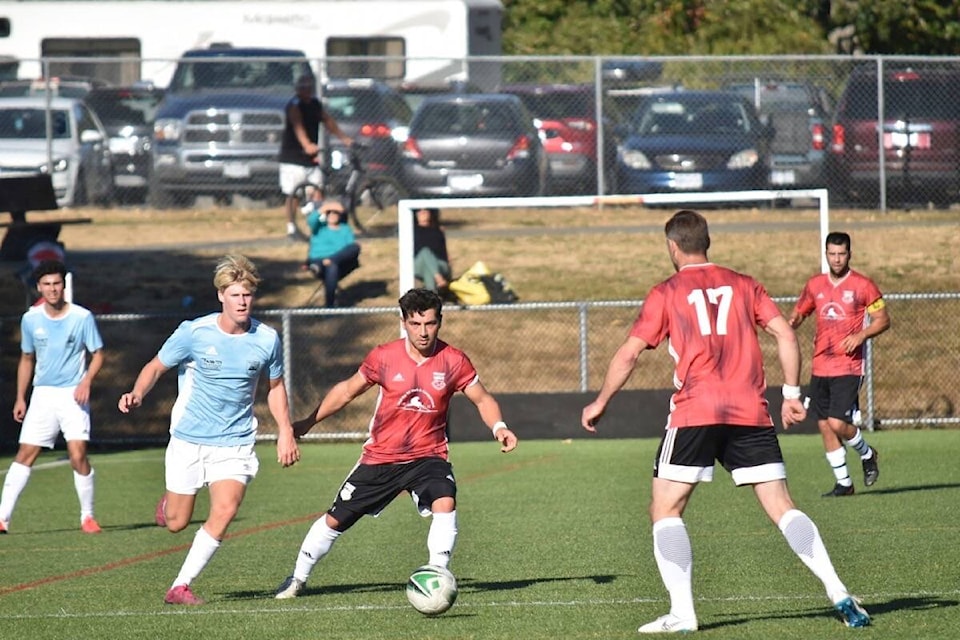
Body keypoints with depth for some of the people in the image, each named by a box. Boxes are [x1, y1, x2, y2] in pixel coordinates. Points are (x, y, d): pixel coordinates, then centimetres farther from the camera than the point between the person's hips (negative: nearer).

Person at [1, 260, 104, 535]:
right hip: (42, 395, 3)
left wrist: (86, 381, -16)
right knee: (24, 455, -2)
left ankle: (88, 516, 4)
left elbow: (98, 354, 1)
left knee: (78, 455, -13)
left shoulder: (82, 317, -6)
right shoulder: (31, 319, 3)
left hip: (73, 395, -3)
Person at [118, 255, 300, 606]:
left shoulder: (267, 339, -4)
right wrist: (136, 395, -18)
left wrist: (285, 432, 8)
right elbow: (156, 366, 1)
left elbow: (275, 386, 14)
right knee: (176, 523, 4)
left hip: (235, 441, 1)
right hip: (188, 440, -1)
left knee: (225, 511, -20)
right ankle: (168, 504, 44)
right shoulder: (194, 333, -11)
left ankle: (180, 586, -9)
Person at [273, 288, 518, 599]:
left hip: (428, 455, -1)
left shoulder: (453, 362, -9)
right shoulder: (383, 357, -8)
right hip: (380, 457, 1)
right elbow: (347, 390, 7)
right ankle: (297, 579, 27)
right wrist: (308, 422, 8)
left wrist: (499, 428, -18)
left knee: (445, 504, -30)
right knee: (335, 520, 7)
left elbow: (483, 399, 2)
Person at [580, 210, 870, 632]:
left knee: (665, 509, 5)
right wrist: (791, 394, 12)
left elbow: (628, 355, 4)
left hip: (695, 412, -3)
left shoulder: (666, 294, 7)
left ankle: (682, 613, -6)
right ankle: (839, 595, -9)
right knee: (782, 508, 3)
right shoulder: (743, 285, 15)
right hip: (751, 413, 3)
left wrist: (600, 402, 16)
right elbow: (785, 335, 6)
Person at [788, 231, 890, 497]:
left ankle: (867, 454, 14)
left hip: (849, 367, -5)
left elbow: (883, 320, 1)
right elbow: (798, 313, 21)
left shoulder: (863, 286, -3)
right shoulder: (814, 285, 10)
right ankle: (843, 483, 16)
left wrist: (861, 335, -16)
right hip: (820, 368, 5)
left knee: (837, 423, -16)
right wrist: (793, 322, -3)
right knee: (824, 426, 4)